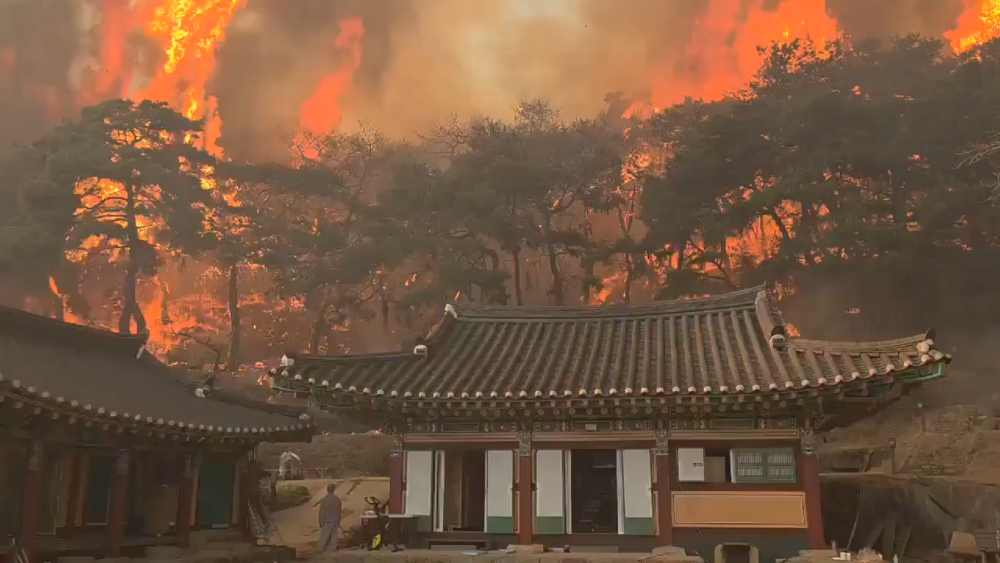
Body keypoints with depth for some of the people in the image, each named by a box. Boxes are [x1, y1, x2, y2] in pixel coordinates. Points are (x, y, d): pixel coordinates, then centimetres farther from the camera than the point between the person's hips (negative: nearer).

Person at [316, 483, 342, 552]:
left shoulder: (324, 499, -19)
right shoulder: (337, 499, -4)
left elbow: (322, 512, -14)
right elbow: (339, 511, 5)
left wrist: (321, 521, -4)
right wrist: (338, 520, 16)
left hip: (327, 521, -4)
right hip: (335, 520, 4)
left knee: (324, 535, 7)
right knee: (334, 535, 11)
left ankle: (320, 548, 16)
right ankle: (332, 548, 17)